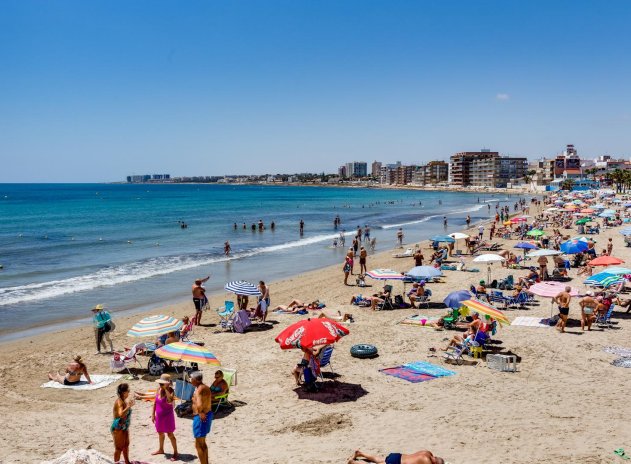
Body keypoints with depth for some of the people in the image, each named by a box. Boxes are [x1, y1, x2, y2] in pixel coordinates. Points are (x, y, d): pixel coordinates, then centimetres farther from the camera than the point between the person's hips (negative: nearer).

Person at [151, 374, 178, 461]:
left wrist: (166, 389, -36)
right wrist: (153, 414, 7)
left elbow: (170, 401, -38)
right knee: (160, 433, 21)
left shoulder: (170, 391, -19)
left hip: (168, 415, -6)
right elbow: (155, 403, 7)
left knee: (170, 434, -1)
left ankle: (175, 452, 9)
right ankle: (161, 449, 40)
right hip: (159, 416, 6)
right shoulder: (158, 390, -2)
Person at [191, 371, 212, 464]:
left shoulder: (199, 390, -23)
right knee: (203, 442, 25)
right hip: (208, 414, 10)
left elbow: (199, 405, -39)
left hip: (201, 417, -10)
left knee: (198, 445, 1)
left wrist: (200, 413, -26)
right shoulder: (206, 387, 8)